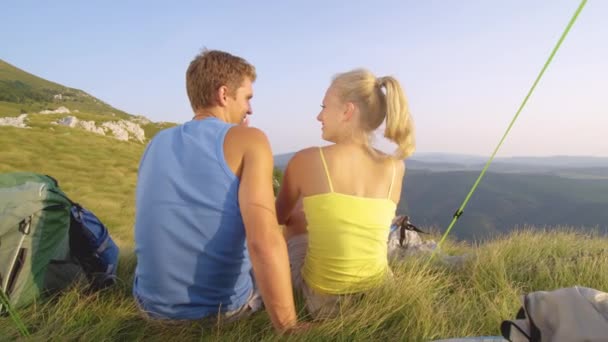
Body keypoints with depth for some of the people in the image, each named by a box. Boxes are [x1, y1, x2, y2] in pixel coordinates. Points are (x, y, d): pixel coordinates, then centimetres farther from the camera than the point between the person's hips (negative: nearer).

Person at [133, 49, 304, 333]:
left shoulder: (156, 144, 4)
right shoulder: (249, 139, -13)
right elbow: (266, 243, -28)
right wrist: (288, 328, -20)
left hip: (153, 306, 5)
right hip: (224, 308, -5)